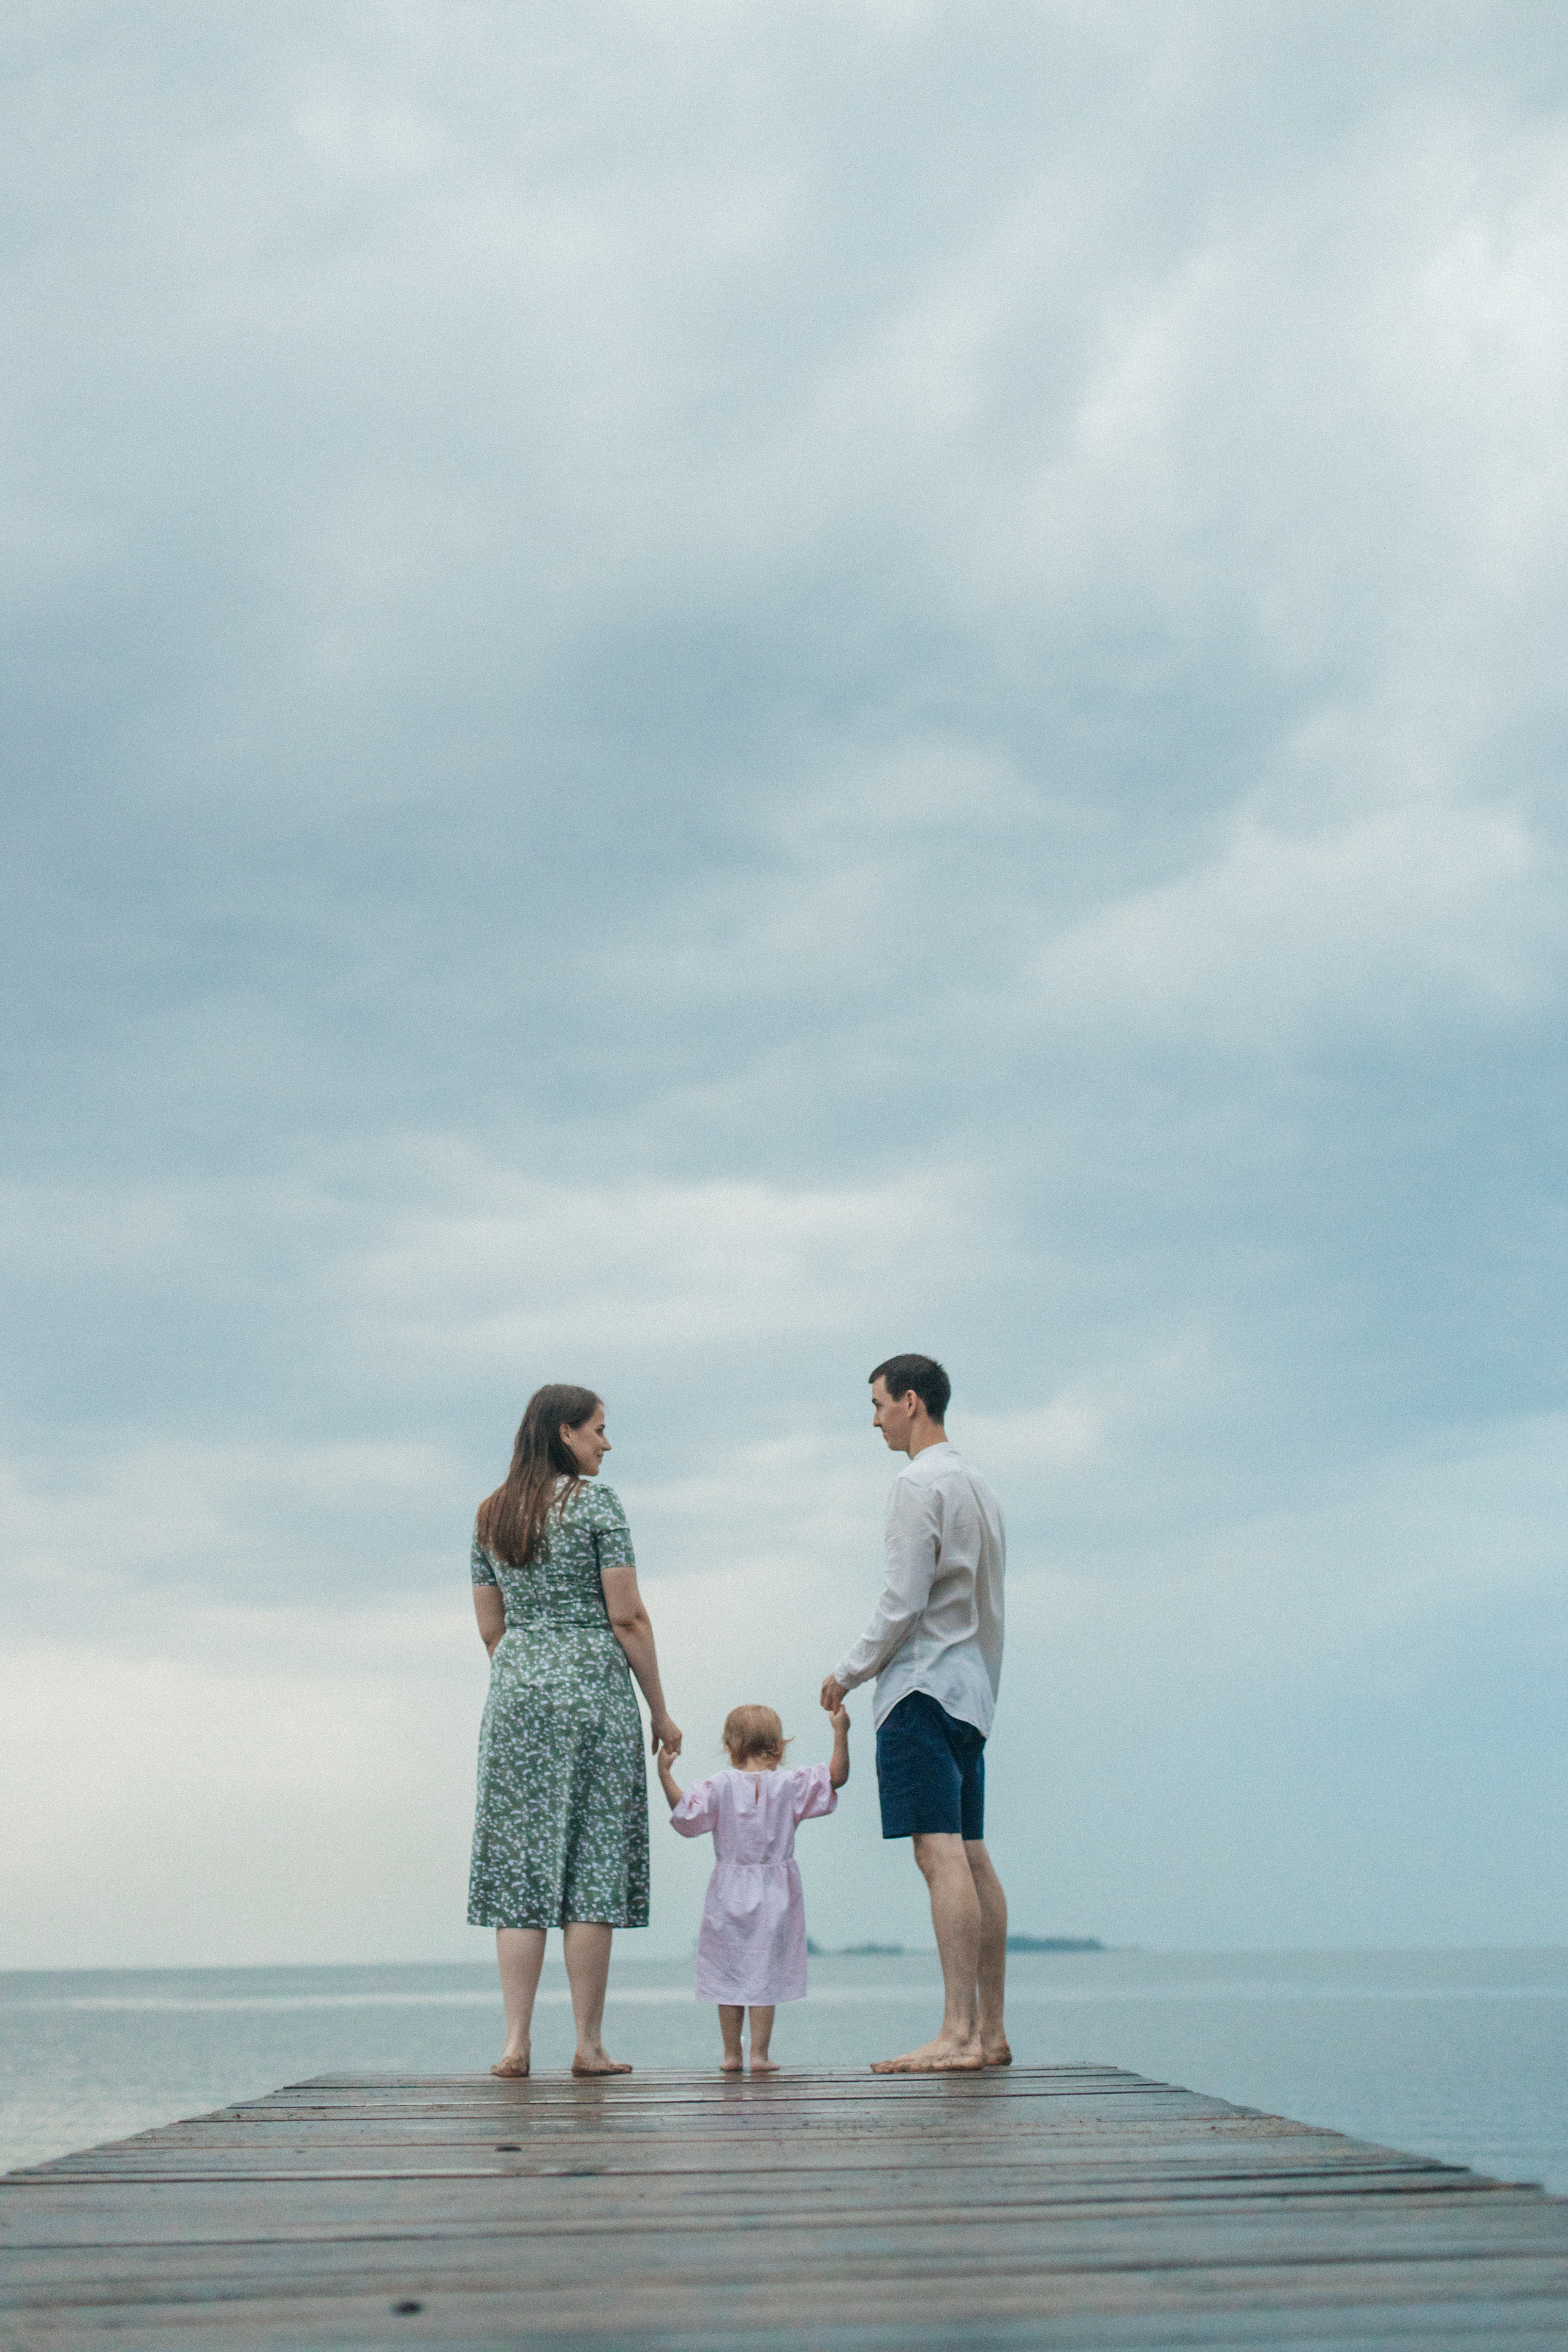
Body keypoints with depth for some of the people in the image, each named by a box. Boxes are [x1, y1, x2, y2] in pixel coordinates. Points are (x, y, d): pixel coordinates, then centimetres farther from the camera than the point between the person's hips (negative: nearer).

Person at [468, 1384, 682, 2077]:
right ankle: (589, 2044, 1)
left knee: (520, 1865, 4)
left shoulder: (491, 1514, 12)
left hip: (514, 1688, 5)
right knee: (592, 1864, -1)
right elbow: (626, 1617, -8)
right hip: (591, 1684, -5)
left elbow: (490, 1627, 13)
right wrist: (660, 1710, -2)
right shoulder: (595, 1501, -5)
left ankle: (516, 2043, 1)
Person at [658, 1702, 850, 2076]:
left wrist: (664, 1774, -6)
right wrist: (840, 1733, 0)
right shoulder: (790, 1785, -2)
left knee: (729, 1974, 9)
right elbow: (837, 1777, -3)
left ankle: (731, 2053, 12)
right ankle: (759, 2053, 0)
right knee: (765, 1973, 3)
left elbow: (685, 1813, -11)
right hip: (775, 1895, 0)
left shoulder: (721, 1785, -3)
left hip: (729, 1895, 0)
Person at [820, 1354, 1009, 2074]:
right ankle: (990, 2032, 10)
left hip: (921, 1687, -10)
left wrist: (848, 1672, -3)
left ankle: (957, 2035, -17)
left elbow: (902, 1604, -15)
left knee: (940, 1854, -13)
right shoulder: (979, 1487, 19)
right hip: (972, 1687, 10)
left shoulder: (919, 1485, -10)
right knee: (972, 1858, 8)